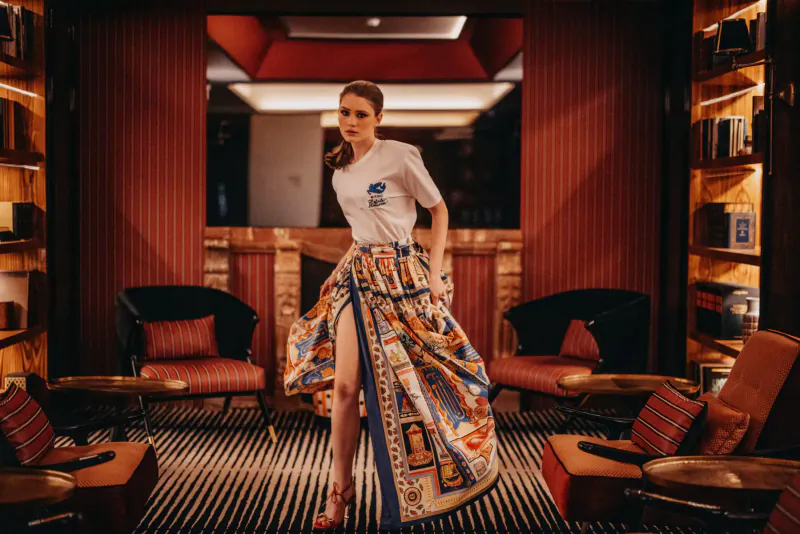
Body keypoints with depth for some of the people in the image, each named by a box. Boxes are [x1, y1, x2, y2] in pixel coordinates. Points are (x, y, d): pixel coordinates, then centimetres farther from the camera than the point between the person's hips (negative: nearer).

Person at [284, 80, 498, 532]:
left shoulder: (400, 157, -9)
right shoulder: (340, 172, 10)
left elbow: (439, 210, -3)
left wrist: (435, 272, -9)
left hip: (402, 275, -5)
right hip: (358, 275, 5)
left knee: (409, 378, 3)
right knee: (345, 384, -5)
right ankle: (342, 491, 7)